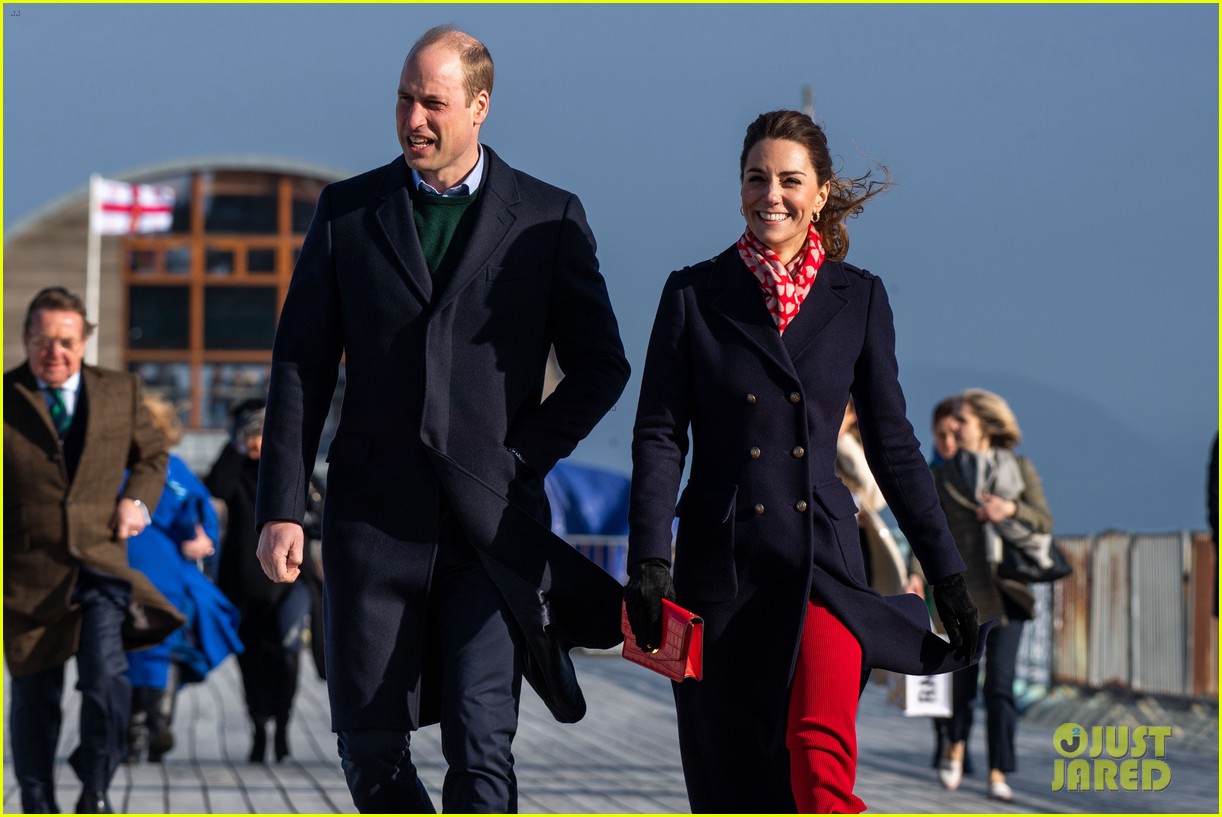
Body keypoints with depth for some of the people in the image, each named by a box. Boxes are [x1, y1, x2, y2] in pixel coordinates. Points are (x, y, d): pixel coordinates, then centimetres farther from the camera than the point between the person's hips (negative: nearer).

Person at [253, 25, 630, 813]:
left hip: (492, 519, -2)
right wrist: (281, 508, -1)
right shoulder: (348, 210, 8)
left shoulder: (549, 218, 4)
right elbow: (301, 366, 6)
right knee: (371, 743, 5)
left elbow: (601, 364, 7)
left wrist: (524, 460, -4)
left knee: (481, 742, -11)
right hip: (374, 512, 2)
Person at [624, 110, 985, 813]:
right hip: (721, 563, 1)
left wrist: (948, 575, 8)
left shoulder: (859, 299, 7)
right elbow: (659, 435, 1)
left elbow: (894, 444, 10)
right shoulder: (694, 295, 4)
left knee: (819, 748, -22)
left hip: (823, 555, -1)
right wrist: (649, 561, -11)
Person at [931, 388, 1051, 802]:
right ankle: (955, 744, 30)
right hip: (962, 590, 0)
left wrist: (1012, 509, -14)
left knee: (1000, 682, -4)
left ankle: (998, 774, 0)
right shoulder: (943, 476, 7)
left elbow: (1046, 522, 5)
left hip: (1006, 590, 0)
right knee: (963, 674, 1)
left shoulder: (1021, 469, 6)